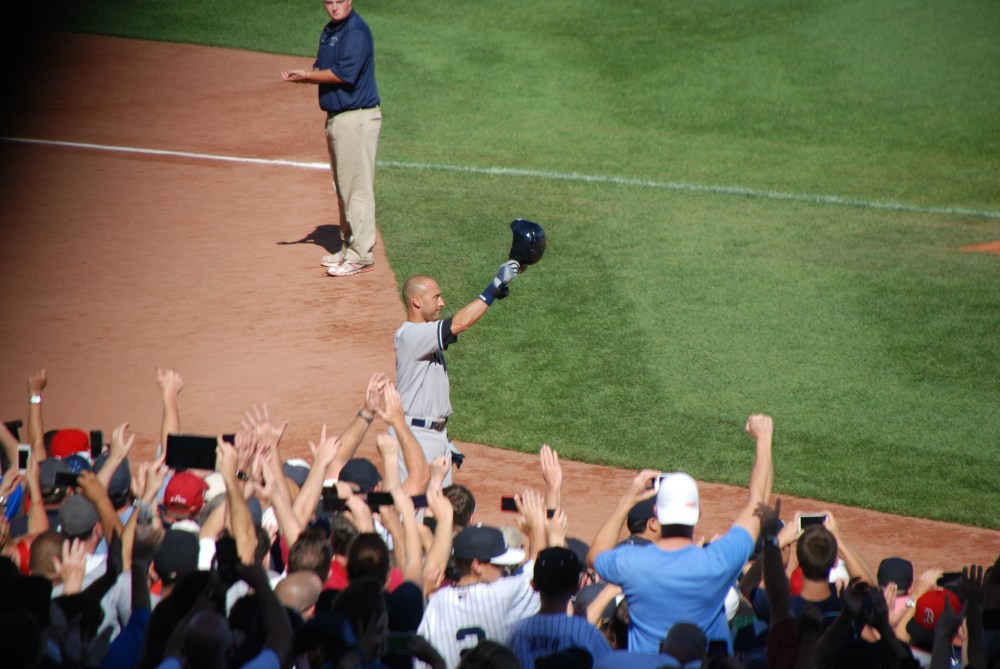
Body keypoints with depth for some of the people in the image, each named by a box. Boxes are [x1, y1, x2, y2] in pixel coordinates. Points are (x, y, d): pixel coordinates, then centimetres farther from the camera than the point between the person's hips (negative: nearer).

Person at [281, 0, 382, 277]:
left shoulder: (356, 31, -16)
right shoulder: (329, 31, 14)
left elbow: (345, 74, -22)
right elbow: (324, 70, 16)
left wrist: (308, 76, -14)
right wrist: (304, 75, -6)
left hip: (357, 117, -10)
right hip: (336, 117, 10)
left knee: (357, 188, -7)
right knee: (342, 188, 17)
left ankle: (361, 256, -5)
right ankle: (348, 247, 26)